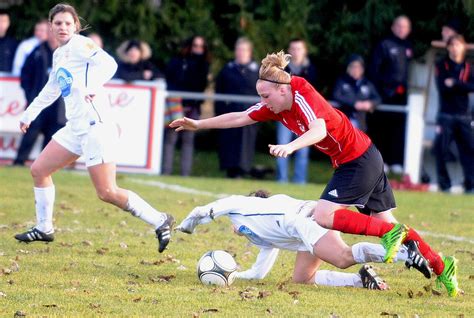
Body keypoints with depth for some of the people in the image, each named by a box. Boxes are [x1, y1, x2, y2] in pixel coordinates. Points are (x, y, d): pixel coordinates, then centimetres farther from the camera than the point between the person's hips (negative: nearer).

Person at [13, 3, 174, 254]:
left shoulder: (79, 45, -8)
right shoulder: (58, 54, 19)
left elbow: (108, 63, -25)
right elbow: (51, 90, 35)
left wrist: (95, 86, -40)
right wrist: (29, 114, 41)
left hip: (94, 125, -9)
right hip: (75, 128, 9)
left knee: (107, 193, -13)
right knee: (38, 170, 12)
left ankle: (160, 221, -5)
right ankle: (43, 229, 24)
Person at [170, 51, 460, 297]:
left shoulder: (304, 96, -24)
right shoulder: (276, 104, 1)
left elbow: (319, 129, -41)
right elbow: (240, 118, 8)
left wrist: (291, 146, -58)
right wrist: (199, 124, 7)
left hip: (359, 160, -9)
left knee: (323, 215, -16)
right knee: (385, 221, 8)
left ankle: (391, 232, -13)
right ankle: (441, 266, 10)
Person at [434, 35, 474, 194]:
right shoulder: (441, 65, 3)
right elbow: (442, 88, -11)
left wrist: (454, 83, -15)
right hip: (446, 114, -2)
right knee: (441, 149, -5)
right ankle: (444, 184, 5)